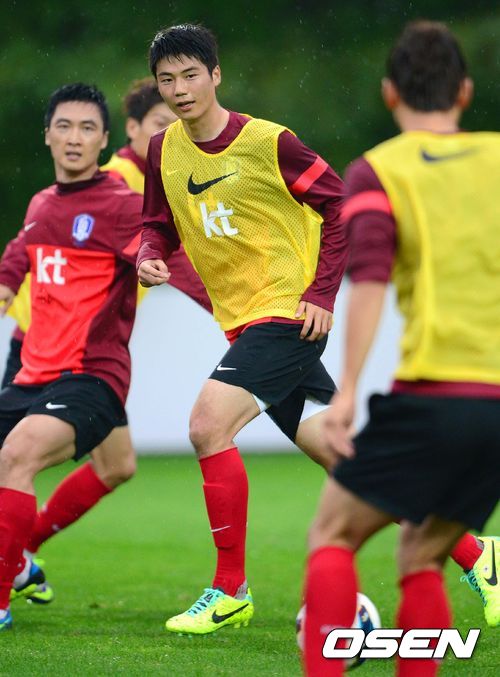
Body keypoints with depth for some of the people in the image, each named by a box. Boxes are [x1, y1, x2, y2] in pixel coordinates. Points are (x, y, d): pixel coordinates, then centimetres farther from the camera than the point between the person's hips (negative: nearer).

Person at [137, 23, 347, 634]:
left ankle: (230, 590, -12)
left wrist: (321, 294, -13)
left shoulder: (268, 142, -13)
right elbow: (159, 225, 16)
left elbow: (340, 207, -7)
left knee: (208, 425, -22)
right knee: (335, 452, 9)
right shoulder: (163, 150, 5)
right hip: (242, 321, 7)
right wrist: (150, 257, -7)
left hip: (289, 311, -7)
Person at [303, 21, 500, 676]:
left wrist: (346, 392, -15)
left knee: (333, 532, 10)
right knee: (422, 554, 18)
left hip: (431, 396, -4)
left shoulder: (377, 171, 2)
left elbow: (370, 279, -12)